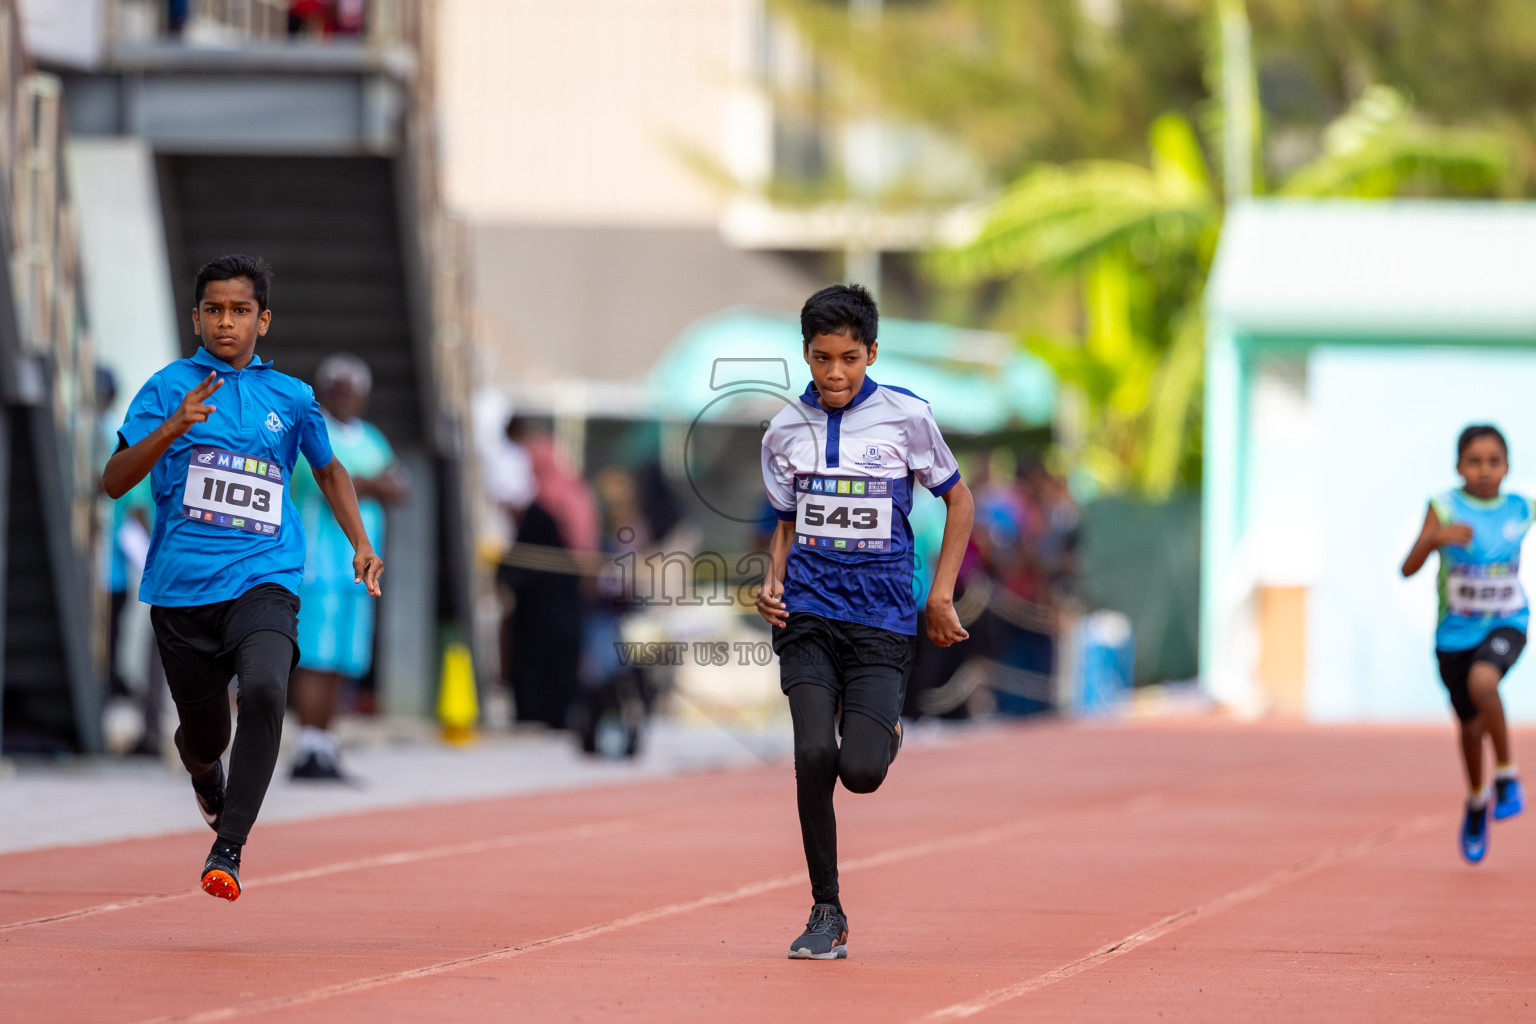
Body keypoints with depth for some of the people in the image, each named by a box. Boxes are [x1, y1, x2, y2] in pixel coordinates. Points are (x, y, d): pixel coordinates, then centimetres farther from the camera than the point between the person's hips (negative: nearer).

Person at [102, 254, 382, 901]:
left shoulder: (290, 397, 10)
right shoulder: (169, 388, 3)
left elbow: (329, 470, 28)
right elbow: (114, 482, -4)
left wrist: (361, 545, 17)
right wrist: (172, 428, -19)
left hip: (263, 580, 0)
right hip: (181, 587, 0)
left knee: (263, 687, -29)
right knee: (205, 736, 9)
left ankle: (227, 848, -28)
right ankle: (204, 778, 49)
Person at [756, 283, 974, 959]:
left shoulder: (906, 416, -1)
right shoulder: (785, 431, 7)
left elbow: (958, 499, 10)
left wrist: (941, 596, 5)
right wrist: (773, 582, 1)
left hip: (882, 617, -2)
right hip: (806, 616, 2)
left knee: (860, 771, -15)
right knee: (814, 754, -18)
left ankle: (887, 732, 24)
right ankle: (826, 914, -4)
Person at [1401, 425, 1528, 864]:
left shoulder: (1519, 510, -5)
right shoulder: (1445, 508, -13)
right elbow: (1408, 568, -22)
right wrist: (1436, 537, -37)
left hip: (1506, 623, -1)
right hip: (1456, 630, 1)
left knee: (1482, 681, -32)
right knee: (1471, 724, 13)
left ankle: (1507, 774, -12)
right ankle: (1477, 799, 42)